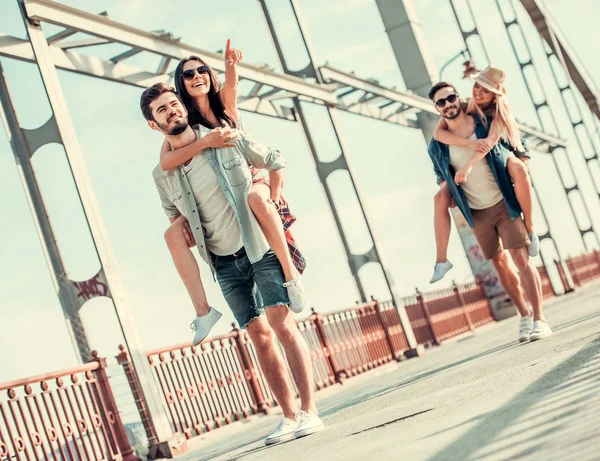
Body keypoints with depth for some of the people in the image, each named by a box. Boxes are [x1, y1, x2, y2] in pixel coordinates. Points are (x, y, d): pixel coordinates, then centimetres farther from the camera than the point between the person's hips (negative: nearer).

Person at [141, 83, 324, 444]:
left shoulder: (227, 140, -4)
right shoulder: (162, 174, 3)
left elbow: (276, 162, 8)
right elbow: (176, 219, 18)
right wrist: (181, 226, -4)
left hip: (260, 247, -3)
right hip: (225, 263, 3)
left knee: (281, 322, -15)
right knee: (260, 336, 2)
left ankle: (309, 412, -12)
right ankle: (290, 416, 8)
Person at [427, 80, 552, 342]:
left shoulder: (487, 125, -9)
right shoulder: (437, 147, -6)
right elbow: (440, 174, 14)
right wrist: (444, 186, -6)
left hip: (504, 203, -2)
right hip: (476, 213, 2)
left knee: (521, 258, -10)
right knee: (500, 264, 11)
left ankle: (539, 319, -7)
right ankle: (524, 315, 26)